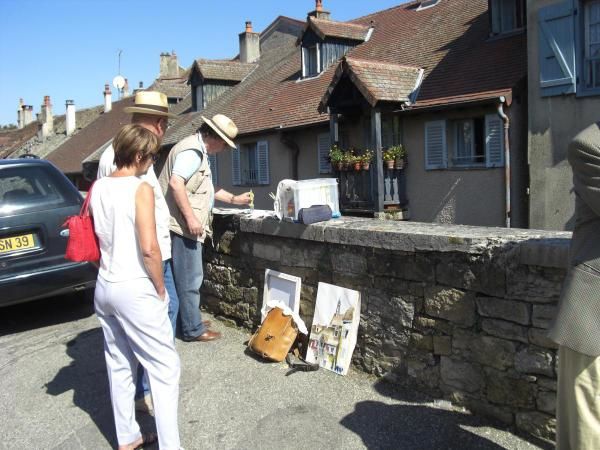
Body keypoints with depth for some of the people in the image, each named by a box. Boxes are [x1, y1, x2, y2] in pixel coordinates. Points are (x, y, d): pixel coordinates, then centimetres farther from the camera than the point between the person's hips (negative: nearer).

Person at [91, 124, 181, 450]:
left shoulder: (97, 188, 7)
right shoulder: (140, 189, -15)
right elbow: (149, 248, -22)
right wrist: (160, 289, -9)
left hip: (104, 287, 8)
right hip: (134, 289, -8)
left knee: (119, 366, 17)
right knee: (165, 368, 2)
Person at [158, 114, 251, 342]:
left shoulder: (199, 152, 20)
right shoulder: (192, 150, -14)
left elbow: (206, 188, 30)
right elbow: (175, 183, -26)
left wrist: (234, 199, 29)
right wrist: (190, 217, -25)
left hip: (184, 225, 11)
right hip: (183, 225, -11)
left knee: (186, 278, 18)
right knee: (190, 279, -3)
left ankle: (188, 319, 30)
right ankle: (193, 329, 6)